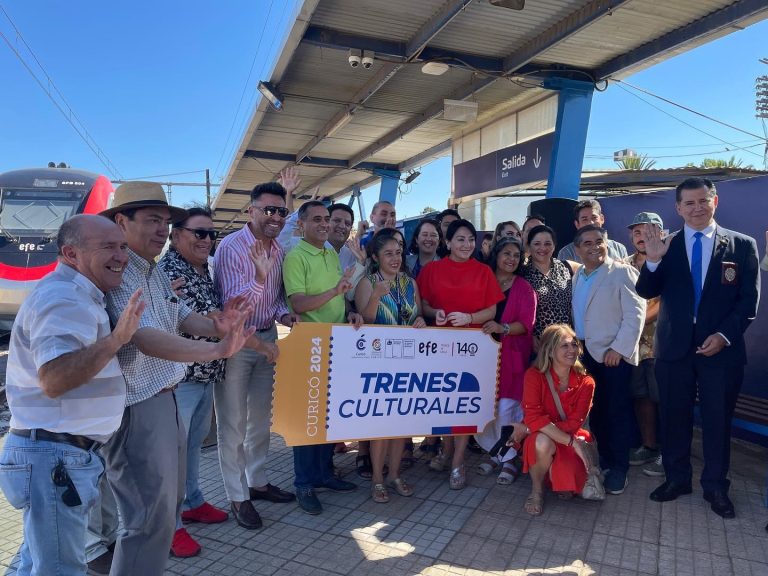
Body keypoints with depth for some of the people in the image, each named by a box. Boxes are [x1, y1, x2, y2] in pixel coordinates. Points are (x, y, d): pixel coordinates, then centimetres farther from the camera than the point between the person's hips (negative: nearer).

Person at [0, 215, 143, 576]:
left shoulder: (77, 296, 14)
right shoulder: (62, 298, -20)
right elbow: (54, 379, -31)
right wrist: (116, 339, -39)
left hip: (57, 455, 10)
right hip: (56, 458, -10)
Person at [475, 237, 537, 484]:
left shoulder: (524, 288, 1)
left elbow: (527, 323, -8)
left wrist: (503, 328, -24)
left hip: (511, 355, -3)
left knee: (505, 408, -6)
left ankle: (509, 459, 11)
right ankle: (497, 453, 20)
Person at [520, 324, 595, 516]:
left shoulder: (585, 383, -9)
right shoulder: (534, 375, -15)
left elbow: (574, 424, -14)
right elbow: (533, 417, -26)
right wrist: (572, 441, -31)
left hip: (570, 444, 2)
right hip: (541, 443, -2)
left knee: (567, 490, -25)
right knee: (543, 442, -38)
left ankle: (555, 474, 16)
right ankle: (537, 489, -7)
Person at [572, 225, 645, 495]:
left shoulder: (623, 272, -7)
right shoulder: (577, 276, 12)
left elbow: (635, 313, -12)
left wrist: (619, 348, -17)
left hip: (614, 354, -5)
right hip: (585, 353, 6)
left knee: (618, 412, 3)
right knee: (594, 410, 12)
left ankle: (618, 468, 17)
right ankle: (603, 459, 27)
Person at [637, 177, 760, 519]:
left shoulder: (742, 245, 2)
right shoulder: (665, 246, 4)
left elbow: (749, 299, -1)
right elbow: (646, 292, -4)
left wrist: (725, 335, -13)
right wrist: (652, 260, -21)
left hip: (721, 347, -1)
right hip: (674, 347, 1)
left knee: (718, 420, 10)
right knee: (674, 417, 10)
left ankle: (715, 487, 27)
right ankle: (676, 478, 27)